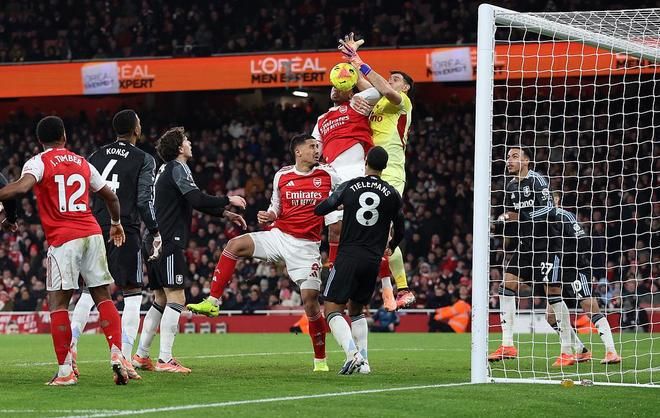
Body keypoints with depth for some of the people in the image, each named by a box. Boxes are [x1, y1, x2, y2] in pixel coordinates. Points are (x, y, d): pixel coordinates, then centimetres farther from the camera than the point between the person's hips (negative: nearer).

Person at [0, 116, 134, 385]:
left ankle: (65, 371, -5)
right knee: (103, 297, 9)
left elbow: (22, 186, -21)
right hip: (92, 234, 5)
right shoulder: (83, 163, 17)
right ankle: (117, 355, -4)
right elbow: (110, 196, 27)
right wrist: (116, 223, 44)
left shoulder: (38, 163, 0)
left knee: (57, 303, -1)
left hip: (63, 240, -4)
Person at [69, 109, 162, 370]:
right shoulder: (144, 160, -1)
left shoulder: (96, 156, 12)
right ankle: (125, 359, -7)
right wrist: (156, 234, 0)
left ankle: (70, 341, -2)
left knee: (90, 291, 14)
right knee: (132, 295, 1)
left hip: (96, 230, 4)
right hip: (126, 231, -4)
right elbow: (145, 201, -8)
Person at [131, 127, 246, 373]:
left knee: (161, 301, 14)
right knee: (176, 298, -10)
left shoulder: (166, 170, 22)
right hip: (169, 243, -10)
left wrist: (225, 214, 23)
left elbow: (193, 203, 29)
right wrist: (228, 201, -9)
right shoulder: (177, 168, -8)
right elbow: (197, 200, -20)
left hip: (155, 242, 10)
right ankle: (165, 360, -15)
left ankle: (141, 355, 14)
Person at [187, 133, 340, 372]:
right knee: (234, 245, -20)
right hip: (279, 235, 2)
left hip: (307, 245, -2)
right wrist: (268, 216, -4)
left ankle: (320, 359, 8)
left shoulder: (327, 174, 0)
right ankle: (213, 303, -17)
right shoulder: (282, 176, 5)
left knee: (310, 300, -7)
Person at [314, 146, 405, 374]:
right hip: (373, 261, 3)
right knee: (356, 309, 21)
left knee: (333, 309, -3)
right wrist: (391, 247, 41)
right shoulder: (392, 194, 6)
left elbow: (319, 210, 9)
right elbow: (399, 231, 18)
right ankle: (363, 361, 12)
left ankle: (352, 353, -25)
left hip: (348, 256, -3)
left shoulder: (349, 187, 1)